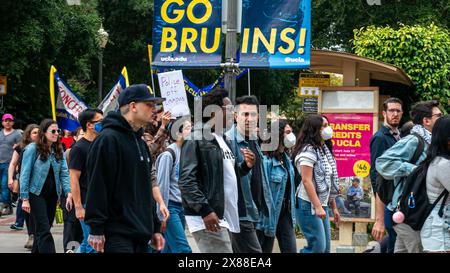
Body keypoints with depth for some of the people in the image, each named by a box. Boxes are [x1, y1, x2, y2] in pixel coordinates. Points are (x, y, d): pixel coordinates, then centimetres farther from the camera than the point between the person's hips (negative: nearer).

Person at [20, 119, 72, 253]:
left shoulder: (58, 150, 5)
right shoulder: (32, 149, -11)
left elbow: (64, 173, 1)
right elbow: (25, 175, -10)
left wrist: (69, 193, -13)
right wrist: (25, 199, -13)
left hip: (52, 195, 6)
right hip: (36, 194, -6)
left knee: (43, 229, 12)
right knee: (44, 230, -11)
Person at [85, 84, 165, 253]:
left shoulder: (141, 143, 20)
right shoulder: (108, 139, -9)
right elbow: (97, 187, -15)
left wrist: (155, 228, 21)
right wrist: (96, 229, -18)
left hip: (141, 234, 9)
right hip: (116, 235, -9)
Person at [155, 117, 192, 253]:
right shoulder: (169, 154, -10)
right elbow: (162, 185, -12)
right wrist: (162, 215, -13)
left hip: (182, 207, 7)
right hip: (171, 206, -7)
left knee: (170, 249, 8)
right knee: (183, 249, -14)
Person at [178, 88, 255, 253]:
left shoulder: (221, 140, 18)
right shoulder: (196, 139, -10)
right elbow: (186, 180, -17)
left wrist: (246, 166, 7)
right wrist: (205, 210, -23)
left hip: (221, 216, 9)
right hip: (208, 218, -9)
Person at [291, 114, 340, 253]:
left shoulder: (324, 150, 16)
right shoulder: (308, 151, -12)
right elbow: (306, 181, -19)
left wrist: (333, 207, 18)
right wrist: (317, 207, -23)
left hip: (321, 204, 9)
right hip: (309, 205, -9)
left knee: (325, 247, 7)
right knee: (318, 247, -12)